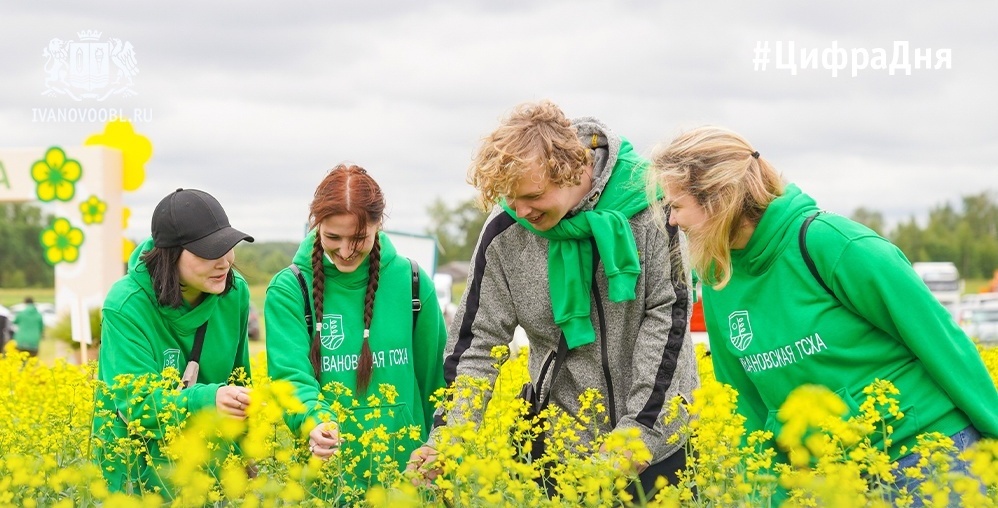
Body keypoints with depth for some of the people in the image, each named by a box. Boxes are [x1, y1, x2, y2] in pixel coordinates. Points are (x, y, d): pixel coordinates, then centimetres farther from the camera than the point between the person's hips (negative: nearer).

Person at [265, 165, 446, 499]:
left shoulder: (413, 283, -2)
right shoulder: (289, 290, -7)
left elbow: (432, 380, 7)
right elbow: (291, 376, -16)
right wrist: (314, 421, -35)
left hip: (404, 467, 1)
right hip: (324, 474, -1)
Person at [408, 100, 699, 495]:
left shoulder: (645, 202, -15)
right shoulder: (504, 233, -9)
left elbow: (669, 314, -12)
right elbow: (478, 341, -3)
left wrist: (639, 429, -17)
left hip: (657, 435, -1)